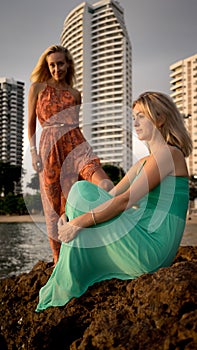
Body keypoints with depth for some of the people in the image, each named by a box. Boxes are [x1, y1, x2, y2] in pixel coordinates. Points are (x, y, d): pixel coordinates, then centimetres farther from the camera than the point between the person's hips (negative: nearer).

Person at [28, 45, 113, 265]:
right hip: (49, 146, -3)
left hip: (74, 141, 4)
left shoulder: (75, 94, 18)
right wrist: (33, 152, -3)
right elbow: (31, 124, 8)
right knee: (53, 202, -4)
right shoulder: (37, 88, 12)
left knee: (91, 166, -32)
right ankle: (58, 260, 4)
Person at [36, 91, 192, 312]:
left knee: (81, 191, -11)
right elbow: (110, 196, 12)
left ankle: (66, 291, 1)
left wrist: (79, 222, -18)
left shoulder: (168, 154, -10)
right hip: (148, 247, 9)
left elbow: (125, 200, -20)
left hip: (152, 247, -9)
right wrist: (70, 217, -1)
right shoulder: (143, 163, 19)